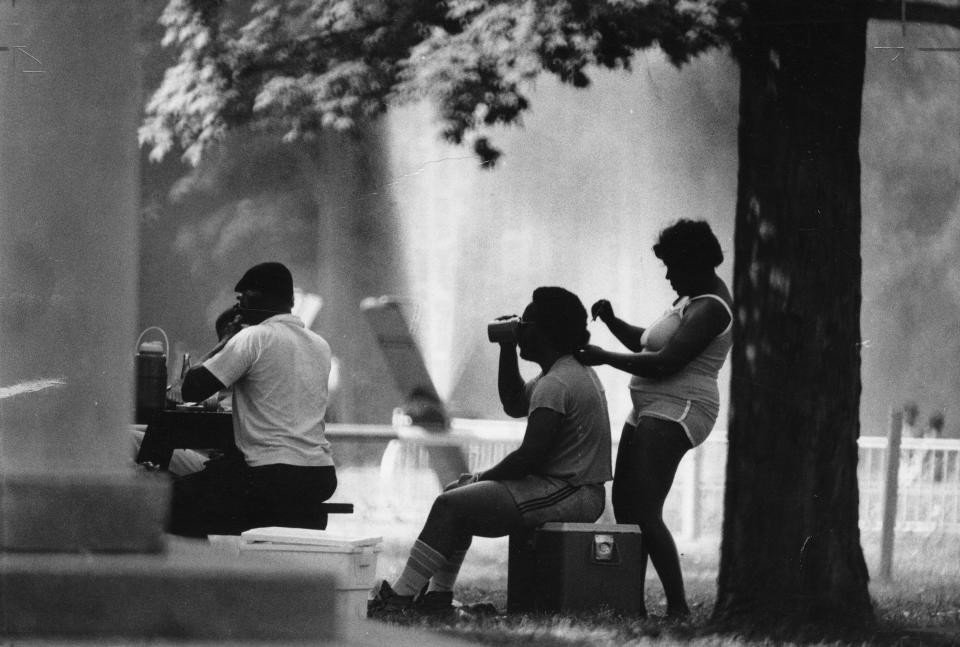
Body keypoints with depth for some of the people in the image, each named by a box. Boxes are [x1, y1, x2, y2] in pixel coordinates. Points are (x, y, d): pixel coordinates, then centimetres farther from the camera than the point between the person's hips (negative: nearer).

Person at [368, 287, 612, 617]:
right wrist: (507, 351, 14)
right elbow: (514, 404, 27)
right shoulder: (575, 370, 16)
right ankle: (438, 593, 9)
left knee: (451, 505, -14)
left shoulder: (556, 384, -19)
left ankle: (400, 596, -12)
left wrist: (485, 477, -8)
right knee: (456, 492, 16)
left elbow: (529, 456, -23)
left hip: (568, 496, -11)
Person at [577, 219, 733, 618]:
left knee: (645, 512, -19)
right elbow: (645, 343, 26)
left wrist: (604, 358, -16)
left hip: (675, 411, -11)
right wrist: (612, 322, 8)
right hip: (650, 411, 11)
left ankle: (678, 607, -21)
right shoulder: (694, 298, 18)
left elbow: (664, 362, -23)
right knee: (623, 503, 8)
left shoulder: (709, 309, -15)